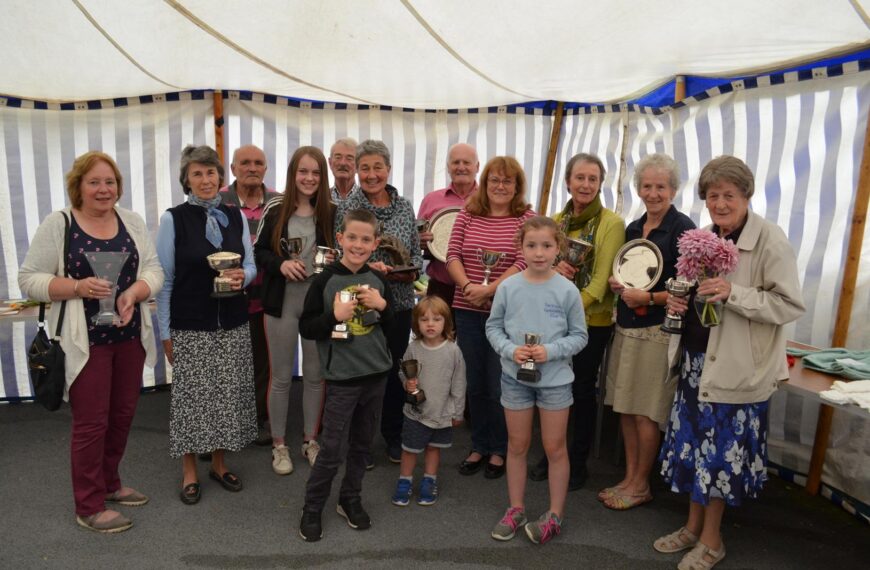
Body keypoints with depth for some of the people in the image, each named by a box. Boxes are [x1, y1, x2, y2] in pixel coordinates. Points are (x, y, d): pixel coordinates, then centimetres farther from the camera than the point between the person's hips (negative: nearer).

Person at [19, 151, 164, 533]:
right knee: (91, 422, 1)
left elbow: (154, 270, 4)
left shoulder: (133, 221, 6)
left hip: (129, 336, 5)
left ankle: (109, 483, 34)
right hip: (85, 341, -5)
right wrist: (78, 287, -21)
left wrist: (134, 292, -16)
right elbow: (30, 279, -6)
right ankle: (89, 507, 16)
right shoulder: (57, 224, -6)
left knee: (122, 415, 14)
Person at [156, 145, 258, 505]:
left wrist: (242, 277, -14)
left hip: (233, 324, 3)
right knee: (191, 395, 4)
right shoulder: (173, 219, -5)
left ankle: (219, 463, 29)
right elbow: (165, 279, -3)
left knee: (227, 393, 10)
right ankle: (189, 472, 23)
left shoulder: (236, 216, 5)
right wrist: (165, 332, -4)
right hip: (190, 326, -3)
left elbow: (251, 265, 10)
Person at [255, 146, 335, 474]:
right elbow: (259, 252, 1)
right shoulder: (275, 210, -4)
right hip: (282, 300, -1)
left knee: (315, 374, 12)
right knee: (281, 377, 8)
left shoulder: (330, 213, -1)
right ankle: (279, 445, 25)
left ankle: (310, 440, 30)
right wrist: (280, 264, -17)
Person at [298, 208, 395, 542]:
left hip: (376, 374, 4)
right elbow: (306, 329, -9)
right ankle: (312, 509, 20)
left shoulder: (378, 280, 2)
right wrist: (335, 316, -23)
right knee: (332, 450, 2)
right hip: (342, 377, -4)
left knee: (362, 445, 16)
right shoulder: (325, 281, -10)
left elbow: (393, 327, 9)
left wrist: (382, 305, -10)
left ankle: (350, 500, 34)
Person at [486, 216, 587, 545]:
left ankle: (554, 515, 28)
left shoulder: (567, 291, -10)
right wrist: (510, 350, -15)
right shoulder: (508, 287, -6)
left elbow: (579, 336, -3)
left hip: (555, 379, -1)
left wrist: (550, 351, -19)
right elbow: (493, 327, 2)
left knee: (555, 448, 10)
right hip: (515, 377, 2)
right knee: (517, 445, 15)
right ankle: (516, 509, 33)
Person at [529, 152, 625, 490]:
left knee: (582, 390, 8)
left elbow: (602, 277, -14)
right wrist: (553, 268, -13)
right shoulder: (556, 221, 8)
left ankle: (578, 463, 25)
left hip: (591, 320, -4)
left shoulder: (611, 223, -8)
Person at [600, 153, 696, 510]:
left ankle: (640, 484, 18)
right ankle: (629, 477, 26)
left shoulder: (682, 229, -8)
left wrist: (649, 297, -21)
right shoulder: (633, 229, 13)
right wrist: (616, 284, 4)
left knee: (645, 412, 1)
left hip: (658, 330, -7)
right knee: (624, 407, 12)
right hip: (626, 328, 7)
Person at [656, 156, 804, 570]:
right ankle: (693, 526, 33)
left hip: (735, 367, -6)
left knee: (721, 452, 5)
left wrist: (733, 294, -28)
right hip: (694, 359, 7)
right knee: (693, 443, 15)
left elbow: (790, 305, -16)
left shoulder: (770, 240, -13)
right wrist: (677, 300, -2)